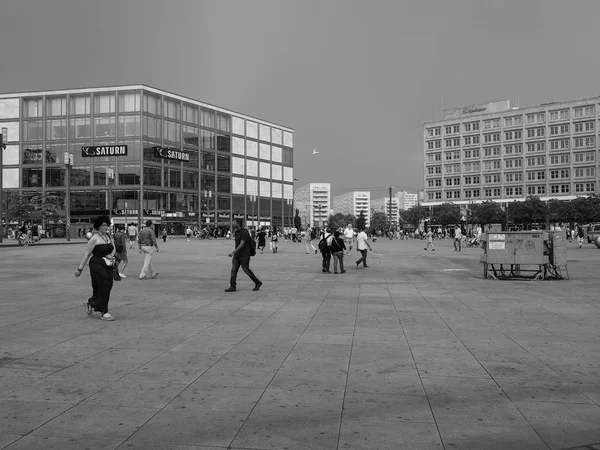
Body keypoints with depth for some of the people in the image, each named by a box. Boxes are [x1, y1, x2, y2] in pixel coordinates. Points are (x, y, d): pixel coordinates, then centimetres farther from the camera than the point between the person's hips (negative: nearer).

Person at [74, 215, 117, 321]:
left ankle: (90, 304, 32)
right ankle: (103, 313, 3)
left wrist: (111, 255, 2)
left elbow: (113, 248, 25)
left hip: (108, 265, 7)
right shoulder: (94, 239, -10)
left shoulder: (109, 236, 11)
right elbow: (86, 254, -10)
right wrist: (80, 268, -11)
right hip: (97, 265, -7)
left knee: (108, 287, 9)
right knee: (103, 287, -6)